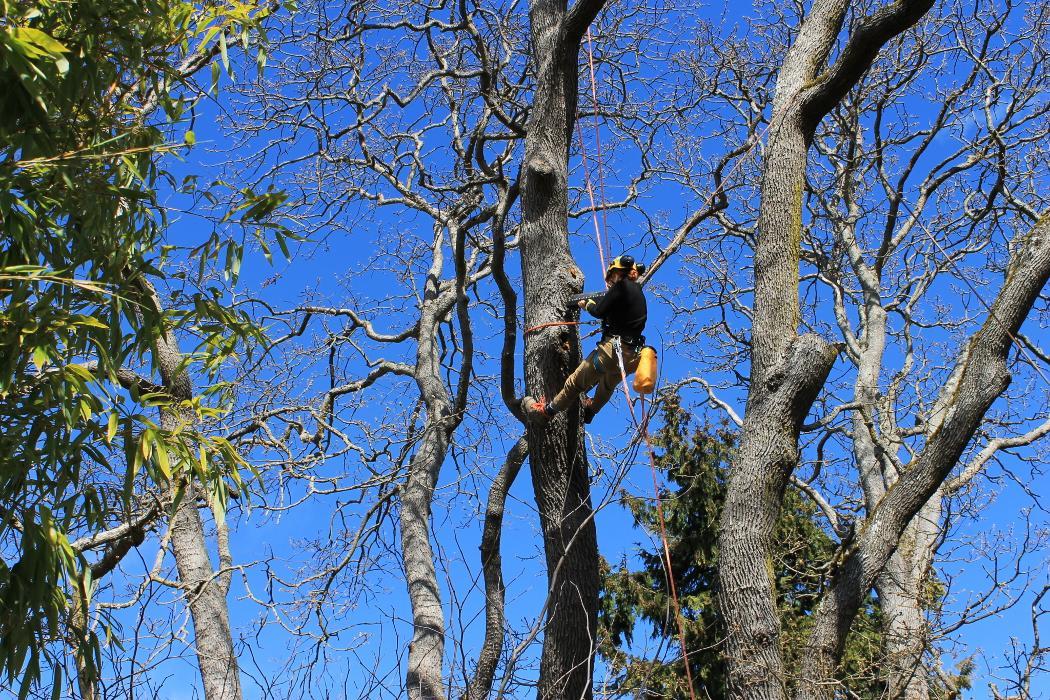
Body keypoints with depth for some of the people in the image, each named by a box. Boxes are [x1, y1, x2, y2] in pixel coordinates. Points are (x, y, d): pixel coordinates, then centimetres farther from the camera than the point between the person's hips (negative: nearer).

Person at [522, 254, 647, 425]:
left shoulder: (622, 286, -10)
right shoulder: (638, 291, 13)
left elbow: (600, 311, -12)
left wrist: (589, 305, 8)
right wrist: (593, 304, 26)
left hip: (615, 348, -8)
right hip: (633, 355, 8)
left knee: (575, 383, 8)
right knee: (608, 385, 35)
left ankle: (546, 412, 22)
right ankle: (590, 410, 61)